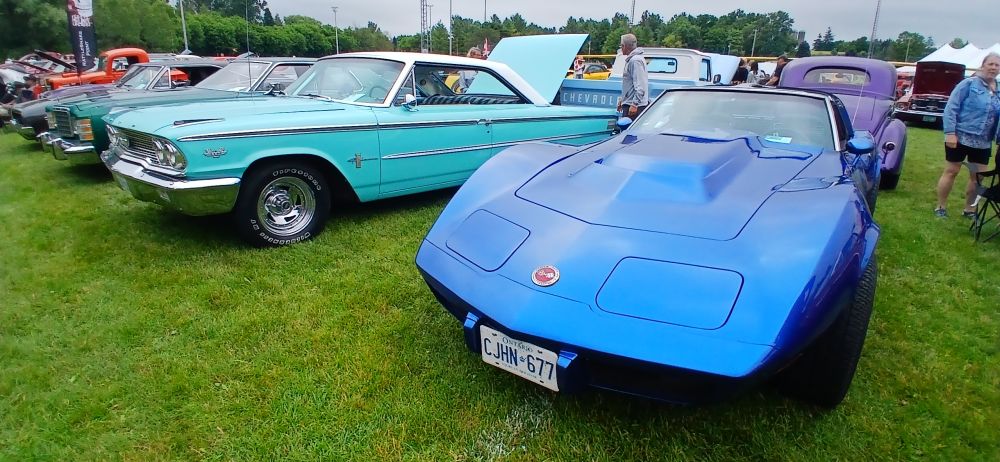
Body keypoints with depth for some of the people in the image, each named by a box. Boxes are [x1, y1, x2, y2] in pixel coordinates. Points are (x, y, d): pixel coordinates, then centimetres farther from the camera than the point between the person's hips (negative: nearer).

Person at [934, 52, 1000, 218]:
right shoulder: (969, 84, -8)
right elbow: (951, 108, -11)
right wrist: (950, 132, -19)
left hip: (983, 143, 6)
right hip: (960, 138, -6)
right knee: (951, 172, 2)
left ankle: (970, 210, 23)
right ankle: (940, 208, 12)